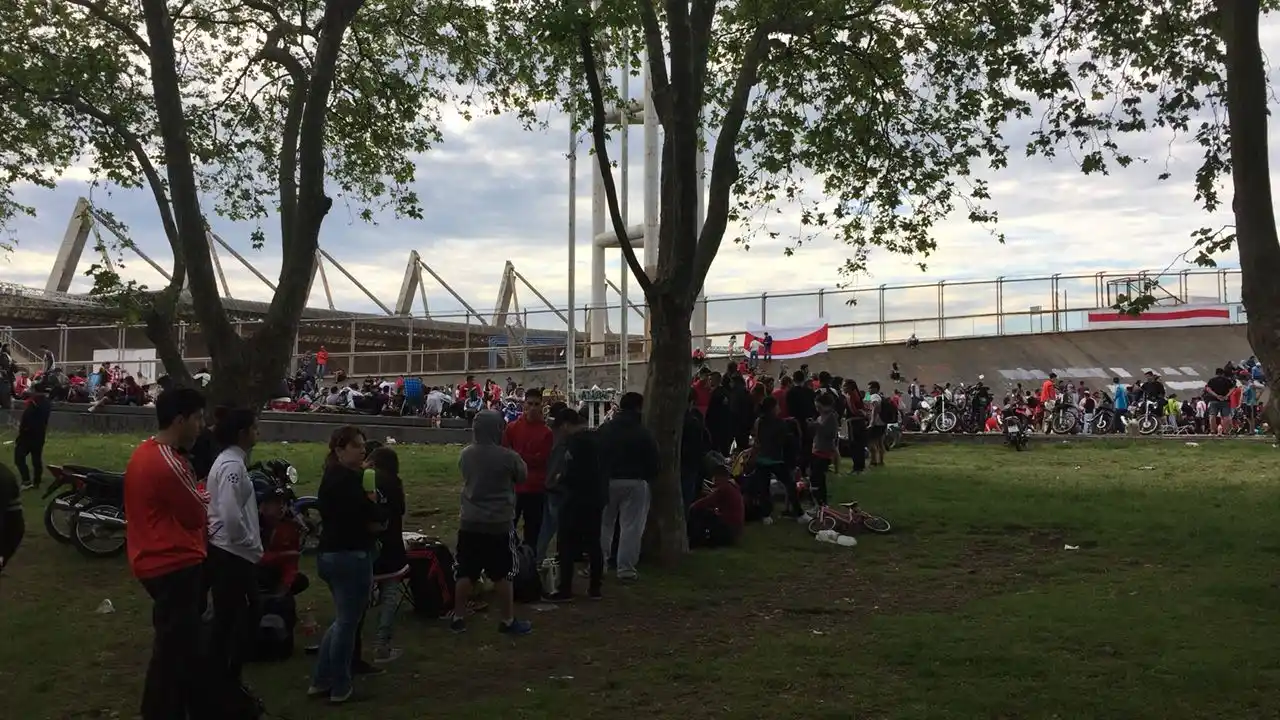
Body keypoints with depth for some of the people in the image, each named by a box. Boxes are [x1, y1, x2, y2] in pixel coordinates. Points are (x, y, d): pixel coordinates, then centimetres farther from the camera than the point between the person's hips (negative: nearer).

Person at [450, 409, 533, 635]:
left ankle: (458, 618, 19)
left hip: (470, 523, 4)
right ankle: (508, 621, 13)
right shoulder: (508, 456, -16)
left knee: (465, 573, 11)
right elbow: (522, 477, 2)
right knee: (502, 575, 5)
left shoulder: (466, 454, -3)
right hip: (499, 524, -4)